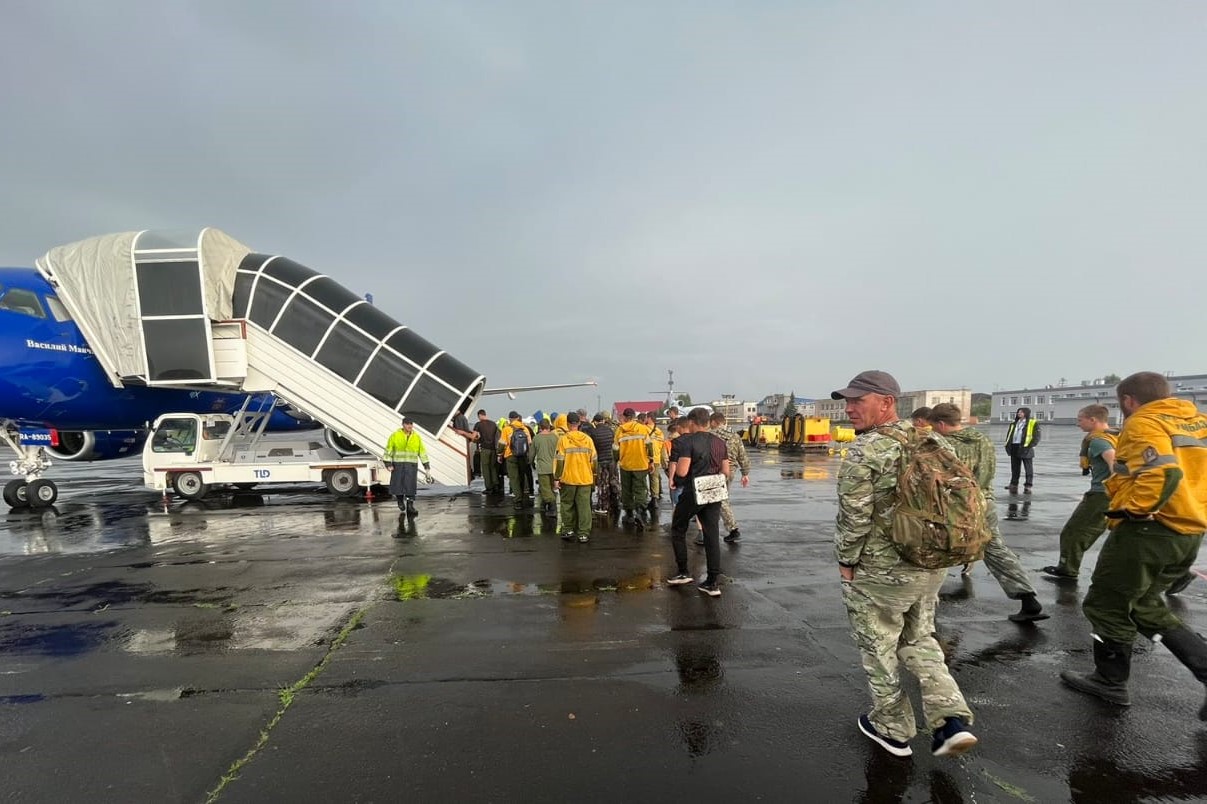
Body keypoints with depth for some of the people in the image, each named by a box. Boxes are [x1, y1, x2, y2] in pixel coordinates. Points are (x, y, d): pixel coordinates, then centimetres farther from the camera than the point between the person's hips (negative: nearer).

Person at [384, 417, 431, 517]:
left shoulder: (417, 437, 1)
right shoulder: (395, 435, -4)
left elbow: (422, 452, 4)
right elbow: (388, 450, -2)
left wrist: (427, 467, 1)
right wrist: (388, 464, -10)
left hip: (411, 465, 1)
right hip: (398, 464, -1)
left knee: (410, 485, -7)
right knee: (398, 484, 4)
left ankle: (410, 506, -4)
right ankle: (400, 499, 33)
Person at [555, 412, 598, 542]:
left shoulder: (563, 439, -8)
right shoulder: (588, 439, 1)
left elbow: (559, 460, -9)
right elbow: (593, 460, 6)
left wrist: (556, 478, -1)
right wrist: (594, 476, 18)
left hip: (568, 479, -2)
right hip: (585, 479, 2)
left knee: (567, 505, 13)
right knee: (584, 506, 5)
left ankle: (568, 530, 20)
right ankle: (584, 533, 5)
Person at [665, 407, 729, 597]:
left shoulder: (687, 442, -13)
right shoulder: (720, 442, 6)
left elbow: (681, 471, -20)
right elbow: (725, 471, 8)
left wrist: (673, 475, 1)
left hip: (692, 494, -5)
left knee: (678, 531, 15)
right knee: (712, 536, 7)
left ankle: (683, 572, 20)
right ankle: (713, 582, 8)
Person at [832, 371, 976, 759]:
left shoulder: (865, 451, -20)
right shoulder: (931, 442, 3)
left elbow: (855, 516, -20)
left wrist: (846, 562, -6)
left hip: (878, 572, -7)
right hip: (930, 567, 7)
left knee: (878, 649, 12)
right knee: (919, 639, 25)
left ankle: (892, 729, 27)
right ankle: (951, 719, 15)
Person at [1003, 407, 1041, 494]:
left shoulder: (1033, 423, 1)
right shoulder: (1013, 424, 18)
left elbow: (1036, 437, -6)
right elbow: (1009, 435, 22)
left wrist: (1029, 446, -18)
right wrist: (1008, 445, 7)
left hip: (1025, 448, -5)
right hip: (1014, 448, 6)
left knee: (1028, 469, 1)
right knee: (1015, 469, 10)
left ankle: (1028, 487, 5)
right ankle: (1014, 485, 16)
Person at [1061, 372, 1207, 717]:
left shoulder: (1143, 424, -13)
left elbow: (1163, 472, -28)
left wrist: (1130, 508, -20)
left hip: (1147, 532, -9)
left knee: (1107, 605, 7)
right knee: (1144, 606, 22)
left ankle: (1110, 682, 19)